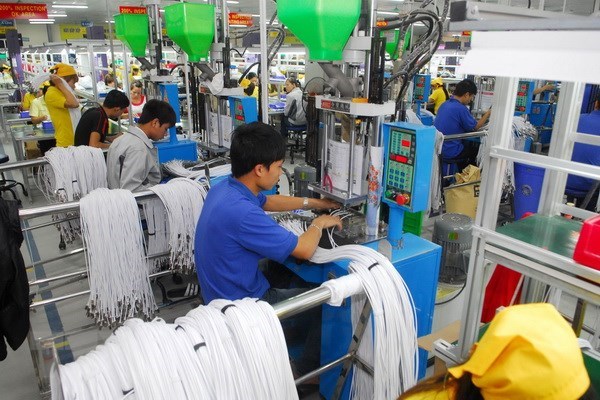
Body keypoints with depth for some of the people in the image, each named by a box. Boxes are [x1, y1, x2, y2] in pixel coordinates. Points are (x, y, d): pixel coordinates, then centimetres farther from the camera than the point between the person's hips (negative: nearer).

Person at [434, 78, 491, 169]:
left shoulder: (445, 104, 6)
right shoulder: (461, 109, -19)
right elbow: (475, 127, -4)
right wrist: (488, 114, 9)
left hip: (437, 148, 8)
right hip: (450, 153, -8)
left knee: (470, 142, 29)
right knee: (479, 147, 15)